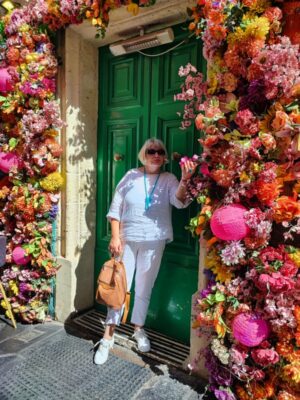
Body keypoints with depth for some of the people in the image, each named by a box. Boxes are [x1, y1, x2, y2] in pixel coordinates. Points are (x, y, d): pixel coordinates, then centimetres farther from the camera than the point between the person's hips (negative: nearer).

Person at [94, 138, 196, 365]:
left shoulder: (168, 179, 0)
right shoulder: (131, 176, 0)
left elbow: (180, 201, -20)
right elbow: (115, 208, 1)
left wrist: (185, 180, -40)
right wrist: (115, 237, -6)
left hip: (154, 242, 0)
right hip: (127, 240, 0)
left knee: (144, 288, 14)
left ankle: (139, 329, 36)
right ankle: (108, 337, 19)